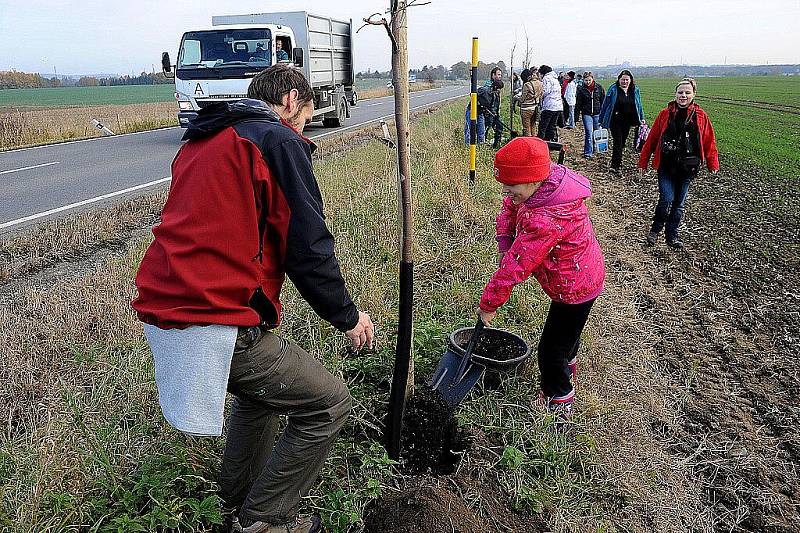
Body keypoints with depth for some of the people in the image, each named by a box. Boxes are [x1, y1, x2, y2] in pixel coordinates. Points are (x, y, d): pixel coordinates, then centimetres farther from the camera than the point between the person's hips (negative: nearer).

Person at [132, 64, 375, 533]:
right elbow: (308, 248, -11)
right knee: (329, 404, 2)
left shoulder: (200, 144, 22)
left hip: (163, 310, 10)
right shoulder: (278, 140, -6)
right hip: (221, 327, -10)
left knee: (262, 388, 31)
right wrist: (348, 317, 1)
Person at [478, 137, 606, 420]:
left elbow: (515, 267, -34)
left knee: (551, 352, 2)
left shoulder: (546, 219, -40)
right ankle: (568, 377, 58)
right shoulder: (544, 184, -12)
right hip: (583, 275, 10)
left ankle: (558, 410, 23)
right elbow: (508, 209, 5)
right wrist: (506, 249, -7)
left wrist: (488, 305, -22)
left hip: (574, 289, -10)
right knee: (567, 335, 32)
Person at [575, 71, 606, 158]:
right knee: (588, 133, -9)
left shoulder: (599, 87, 2)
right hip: (586, 114, -2)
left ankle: (594, 149, 27)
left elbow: (603, 101, 7)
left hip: (597, 114, 2)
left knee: (596, 133, 9)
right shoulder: (581, 89, 0)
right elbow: (578, 103, 3)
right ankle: (588, 152, -5)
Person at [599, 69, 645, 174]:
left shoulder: (635, 90, 5)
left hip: (627, 122, 4)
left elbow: (638, 105, 15)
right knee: (618, 142, -10)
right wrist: (602, 120, -3)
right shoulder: (613, 89, -7)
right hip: (615, 121, -4)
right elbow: (605, 104, -3)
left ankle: (617, 161, 25)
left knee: (623, 142, 11)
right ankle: (615, 166, -9)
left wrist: (641, 118, 10)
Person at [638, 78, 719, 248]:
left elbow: (709, 141, 4)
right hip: (666, 167, -2)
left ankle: (672, 236, 25)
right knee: (667, 200, -12)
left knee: (679, 204, 10)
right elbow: (652, 138, 1)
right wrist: (643, 162, 2)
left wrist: (713, 164, 3)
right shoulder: (665, 114, -2)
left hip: (686, 169, 2)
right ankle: (655, 229, 12)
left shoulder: (700, 116, 0)